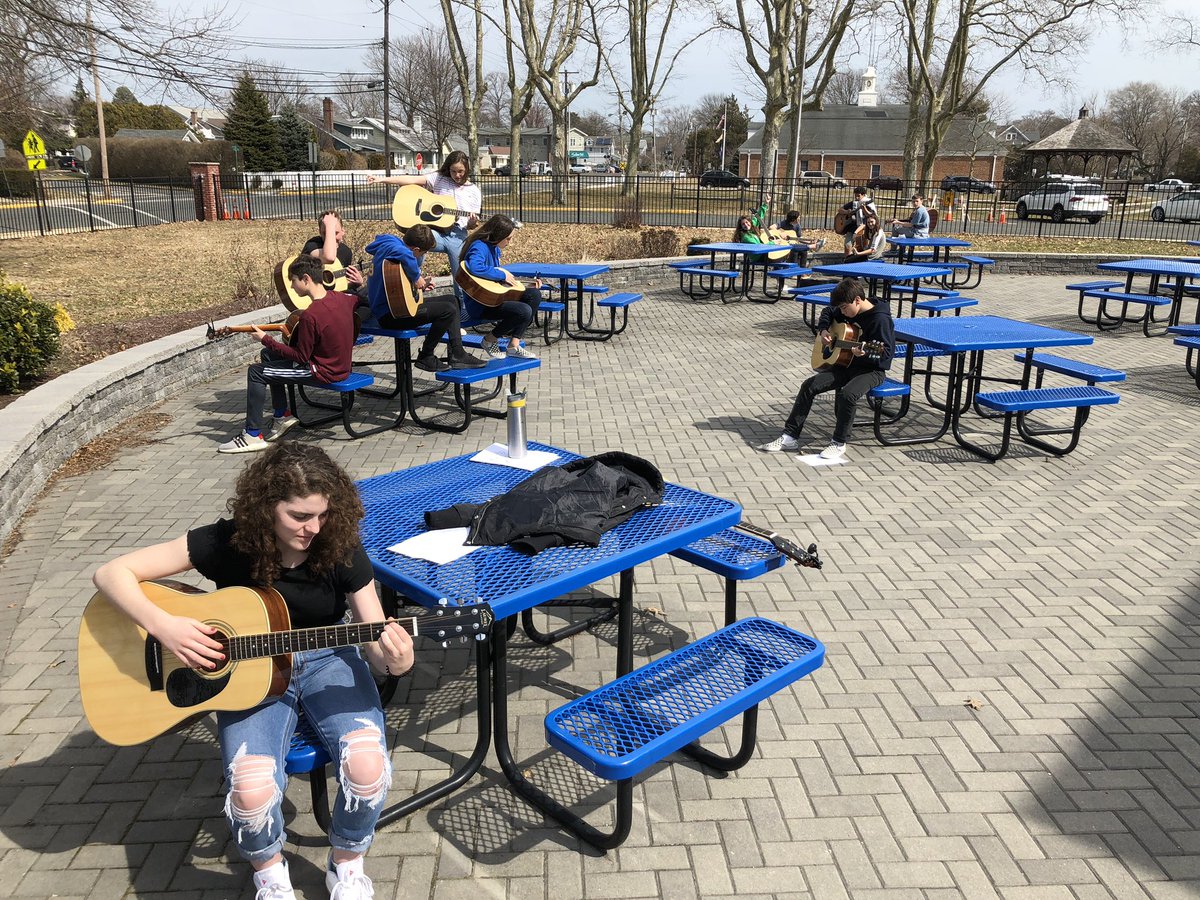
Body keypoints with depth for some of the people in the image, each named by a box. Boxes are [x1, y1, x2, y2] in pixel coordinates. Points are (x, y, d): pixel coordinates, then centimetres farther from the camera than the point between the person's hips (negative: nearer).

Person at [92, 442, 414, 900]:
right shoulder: (227, 542, -16)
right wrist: (163, 626, -26)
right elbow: (111, 573, -12)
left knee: (367, 767, -27)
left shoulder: (339, 546, -14)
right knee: (252, 792, -28)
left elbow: (377, 644, -12)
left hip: (327, 662, 1)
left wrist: (395, 662, -35)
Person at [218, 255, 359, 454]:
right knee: (268, 355, 21)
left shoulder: (310, 315, -27)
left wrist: (265, 339, -12)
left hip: (325, 371, -9)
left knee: (256, 372, -5)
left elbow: (301, 357, -19)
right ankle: (282, 415, 26)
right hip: (340, 363, 9)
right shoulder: (341, 297, -3)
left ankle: (253, 436, 1)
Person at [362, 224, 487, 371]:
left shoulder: (389, 242, 9)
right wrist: (416, 278, -30)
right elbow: (404, 254, -47)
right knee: (449, 310, -17)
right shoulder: (394, 247, -22)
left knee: (451, 300, 14)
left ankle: (457, 356, 12)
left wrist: (421, 282, 15)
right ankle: (425, 357, -3)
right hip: (389, 314, -11)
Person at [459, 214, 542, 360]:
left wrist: (525, 284, 18)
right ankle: (490, 341, -1)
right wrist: (502, 275, -26)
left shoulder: (495, 248, 13)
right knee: (524, 311, -25)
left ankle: (514, 345, -2)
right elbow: (475, 267, -39)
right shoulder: (479, 247, -17)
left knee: (534, 294, -1)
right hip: (479, 304, -10)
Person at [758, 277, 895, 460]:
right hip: (847, 364, 8)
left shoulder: (880, 319, -18)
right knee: (809, 386, -8)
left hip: (872, 369, -8)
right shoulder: (849, 311, 5)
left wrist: (864, 354, -39)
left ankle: (839, 444, -19)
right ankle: (790, 436, -7)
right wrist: (823, 330, 5)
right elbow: (827, 312, 24)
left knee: (848, 394, -36)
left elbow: (886, 352, -21)